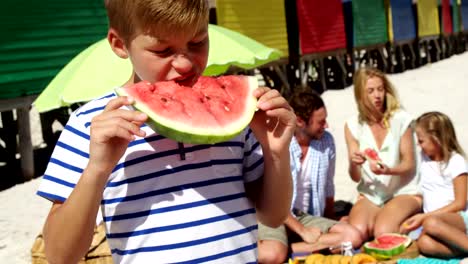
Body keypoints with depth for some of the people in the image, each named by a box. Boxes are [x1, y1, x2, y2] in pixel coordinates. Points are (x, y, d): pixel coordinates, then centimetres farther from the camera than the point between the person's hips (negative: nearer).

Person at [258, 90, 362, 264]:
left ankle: (288, 248, -19)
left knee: (352, 236, -21)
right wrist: (302, 231, -13)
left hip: (307, 216, 7)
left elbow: (328, 187, 11)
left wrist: (330, 227, 19)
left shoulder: (327, 141, 0)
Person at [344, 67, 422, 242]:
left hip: (404, 192, -1)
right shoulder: (353, 126, -3)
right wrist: (353, 164, -28)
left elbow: (409, 165, -6)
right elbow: (356, 177, -3)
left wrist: (388, 170, -28)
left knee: (383, 232, -28)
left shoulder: (400, 119, -9)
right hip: (370, 195, 2)